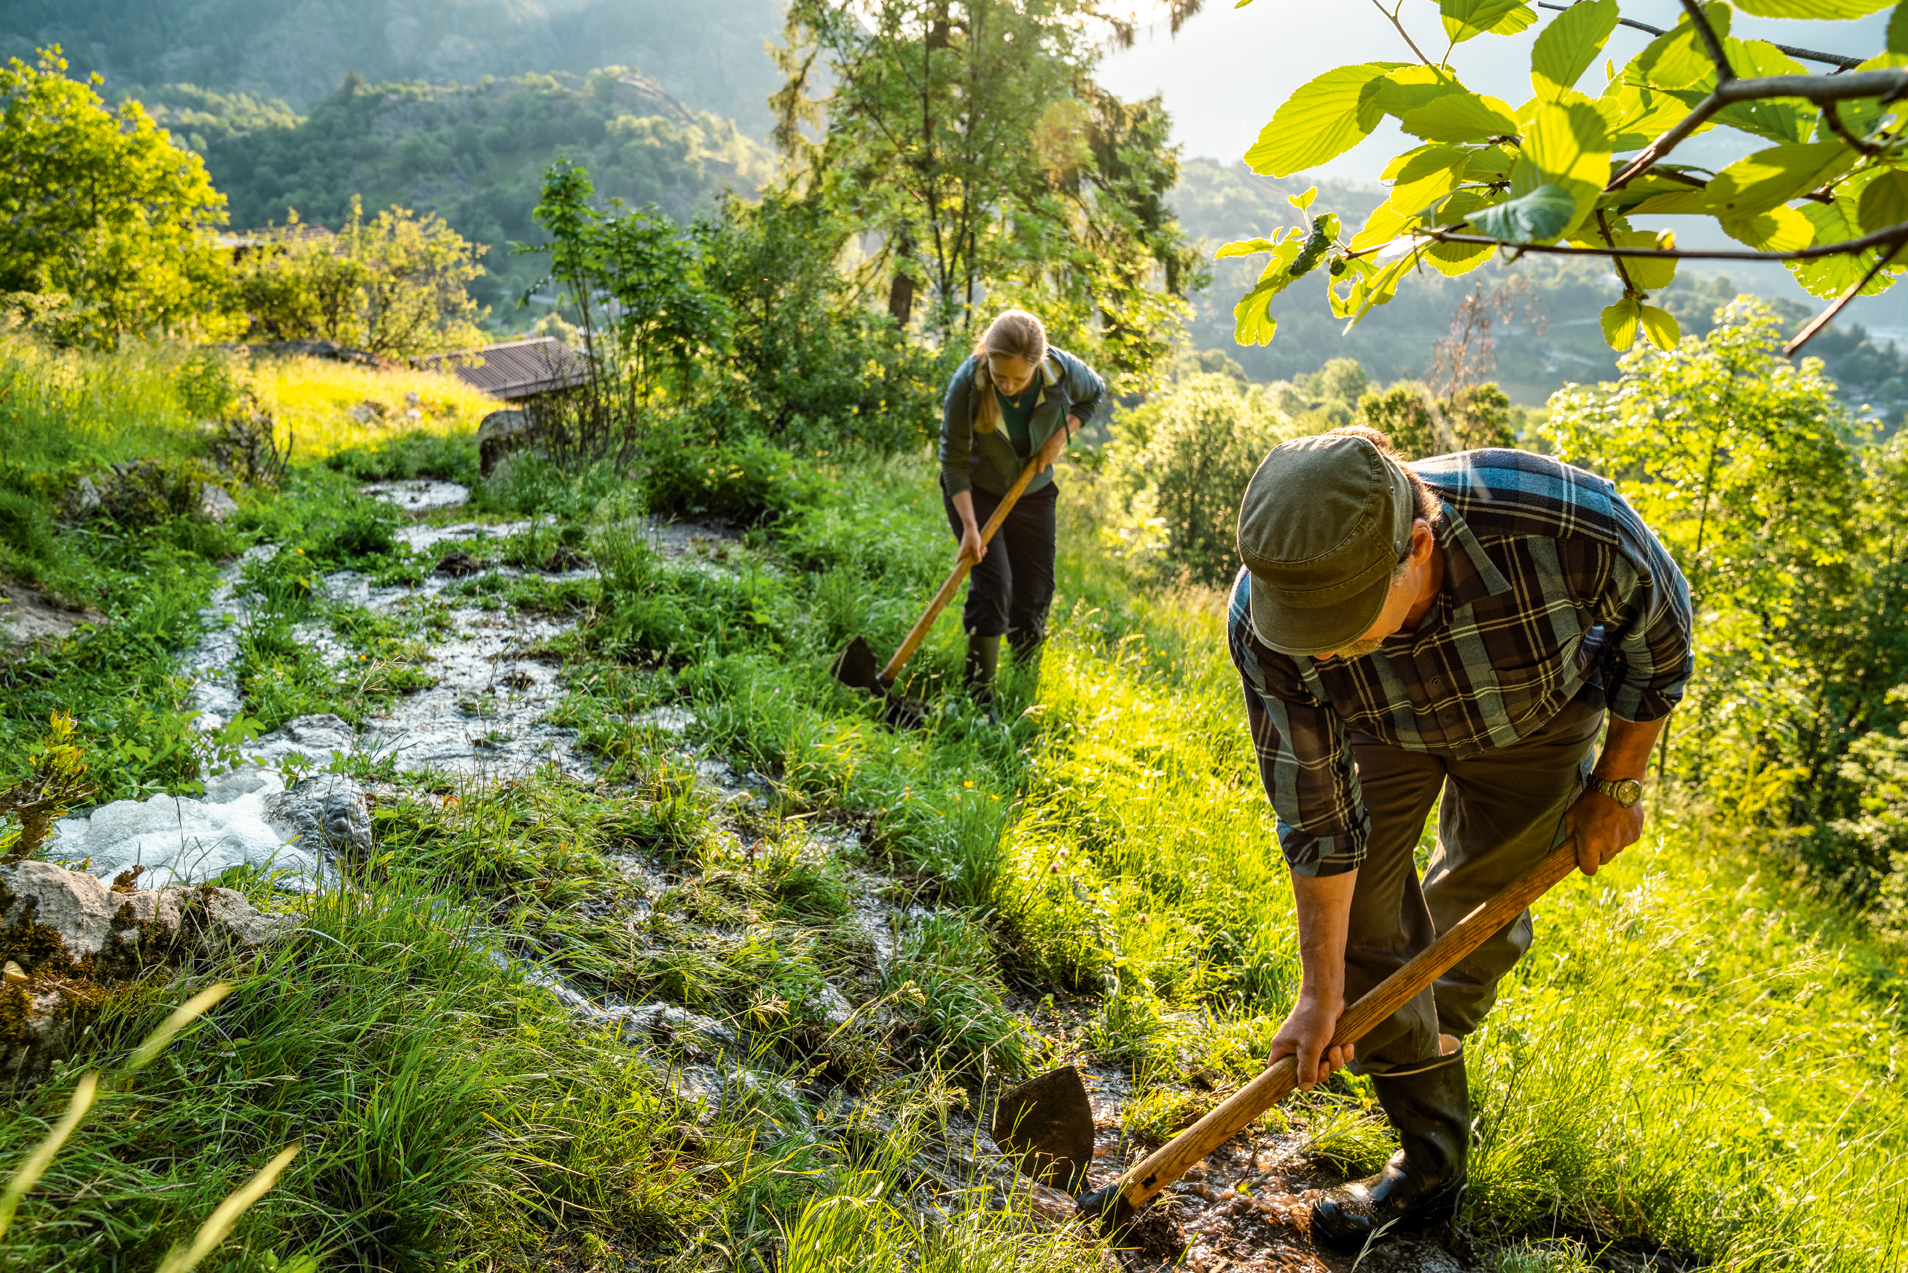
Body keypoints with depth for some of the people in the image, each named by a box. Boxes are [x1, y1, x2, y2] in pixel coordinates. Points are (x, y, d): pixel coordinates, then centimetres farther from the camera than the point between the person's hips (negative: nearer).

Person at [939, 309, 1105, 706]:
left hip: (1032, 492, 3)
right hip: (975, 492, -3)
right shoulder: (967, 384, -30)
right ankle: (979, 697, -5)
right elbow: (954, 459, -20)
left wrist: (1062, 435, -15)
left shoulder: (1063, 371, -23)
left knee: (1034, 593, 5)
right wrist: (969, 526, -26)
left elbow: (1094, 394, 1)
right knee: (992, 584, -17)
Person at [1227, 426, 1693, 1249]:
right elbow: (1318, 817, -24)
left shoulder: (1569, 523, -43)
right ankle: (1432, 1161, 11)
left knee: (1477, 904, 6)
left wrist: (1616, 784, -8)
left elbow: (1658, 634, -17)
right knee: (1356, 901, -5)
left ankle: (1435, 1040, 38)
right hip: (1384, 728, 1)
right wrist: (1321, 994, -18)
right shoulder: (1265, 623, -38)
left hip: (1538, 713, 0)